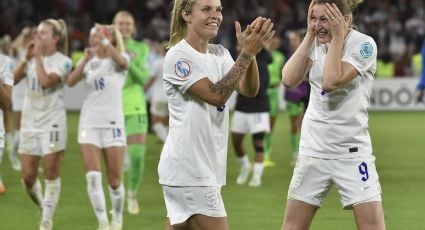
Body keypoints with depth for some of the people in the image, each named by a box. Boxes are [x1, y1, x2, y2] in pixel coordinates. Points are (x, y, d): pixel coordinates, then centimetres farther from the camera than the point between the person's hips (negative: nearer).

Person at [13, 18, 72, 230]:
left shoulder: (62, 61, -6)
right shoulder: (32, 58, 9)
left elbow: (46, 81, -22)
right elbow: (13, 78, -2)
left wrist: (38, 57, -13)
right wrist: (26, 57, -7)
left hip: (52, 122, -5)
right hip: (29, 123, 5)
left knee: (51, 173, -3)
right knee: (28, 176, 2)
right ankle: (44, 209, 25)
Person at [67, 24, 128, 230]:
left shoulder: (118, 59, -1)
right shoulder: (89, 61, 10)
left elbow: (122, 61, -28)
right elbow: (71, 82, -6)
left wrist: (104, 39, -27)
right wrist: (86, 59, -14)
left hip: (113, 123, -3)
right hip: (89, 123, 3)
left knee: (114, 180, 3)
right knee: (93, 176, -12)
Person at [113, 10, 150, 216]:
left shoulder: (140, 48, 4)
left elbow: (143, 78, -2)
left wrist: (130, 63, -18)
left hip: (135, 108, 0)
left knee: (137, 155, -9)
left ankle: (133, 195, 13)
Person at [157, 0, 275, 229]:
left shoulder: (220, 54, 11)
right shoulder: (178, 56, -12)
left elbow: (249, 90, -3)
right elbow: (216, 95, -21)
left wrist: (250, 51, -19)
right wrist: (247, 53, -23)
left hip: (206, 166, 8)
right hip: (188, 169, -8)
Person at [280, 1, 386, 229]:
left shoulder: (364, 44, -12)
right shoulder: (315, 43, 4)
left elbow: (331, 81, -23)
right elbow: (289, 79, -9)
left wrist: (337, 36, -18)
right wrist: (309, 35, -8)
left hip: (352, 151, -5)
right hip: (313, 149, 5)